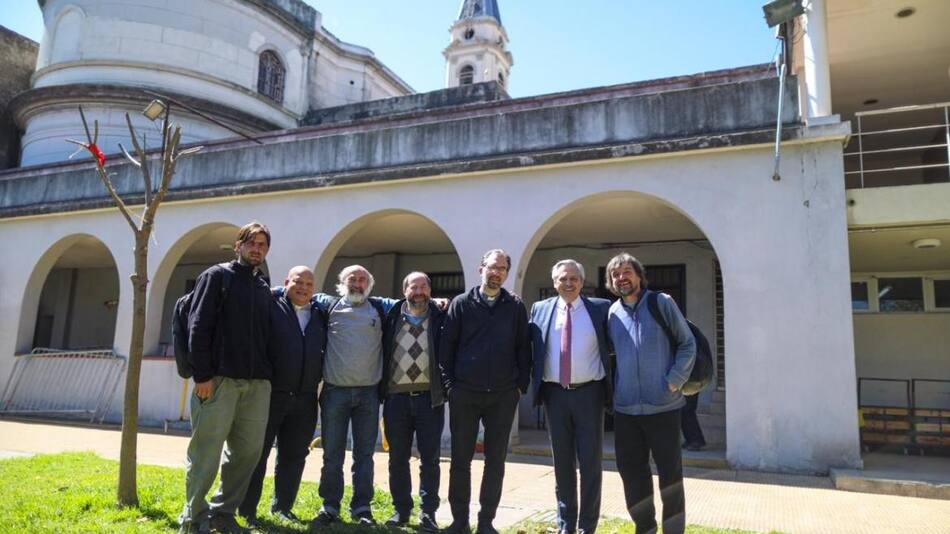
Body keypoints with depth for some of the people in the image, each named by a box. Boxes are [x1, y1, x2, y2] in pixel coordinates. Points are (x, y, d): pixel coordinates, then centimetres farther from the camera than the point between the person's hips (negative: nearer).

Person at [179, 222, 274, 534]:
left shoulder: (264, 287, 18)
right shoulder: (217, 276, 2)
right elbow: (198, 326, -7)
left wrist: (266, 373, 9)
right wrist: (203, 375, -14)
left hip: (257, 382, 6)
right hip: (219, 378, -5)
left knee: (248, 451, 7)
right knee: (205, 453, 0)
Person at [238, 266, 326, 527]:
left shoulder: (319, 314, 11)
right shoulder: (271, 305, -2)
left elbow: (323, 351, 20)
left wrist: (318, 379, 12)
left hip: (305, 398, 4)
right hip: (270, 394, -4)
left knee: (294, 456, 12)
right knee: (257, 453, 5)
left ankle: (282, 506, 26)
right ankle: (247, 510, 16)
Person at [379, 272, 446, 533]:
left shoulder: (440, 318, 2)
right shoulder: (391, 318, 5)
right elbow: (382, 352, 10)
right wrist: (381, 389, 5)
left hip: (430, 398, -1)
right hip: (396, 397, 1)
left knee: (430, 458, 4)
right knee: (398, 458, 9)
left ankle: (428, 512, 14)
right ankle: (401, 509, 22)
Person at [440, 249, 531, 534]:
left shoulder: (516, 307, 5)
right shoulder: (461, 304, 3)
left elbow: (523, 349, 6)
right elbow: (446, 346, 3)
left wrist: (521, 385, 0)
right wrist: (449, 384, -2)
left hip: (503, 396, 1)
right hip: (464, 394, 0)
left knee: (496, 461, 7)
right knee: (461, 459, 6)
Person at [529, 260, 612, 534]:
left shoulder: (600, 308, 0)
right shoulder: (540, 309, 5)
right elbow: (532, 347, 8)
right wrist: (537, 386, 1)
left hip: (589, 392, -2)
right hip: (555, 393, 2)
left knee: (590, 461, 4)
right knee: (562, 461, 11)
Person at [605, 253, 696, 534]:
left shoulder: (662, 303, -2)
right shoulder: (612, 313, 8)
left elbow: (687, 344, -1)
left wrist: (674, 382, -10)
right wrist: (614, 390, 7)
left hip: (662, 406, -4)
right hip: (624, 408, 4)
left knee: (670, 471, 5)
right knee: (631, 470, 11)